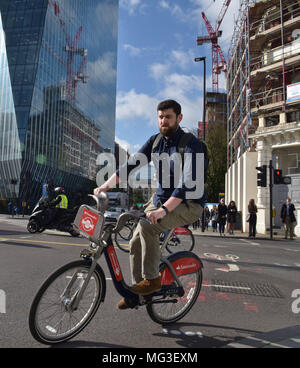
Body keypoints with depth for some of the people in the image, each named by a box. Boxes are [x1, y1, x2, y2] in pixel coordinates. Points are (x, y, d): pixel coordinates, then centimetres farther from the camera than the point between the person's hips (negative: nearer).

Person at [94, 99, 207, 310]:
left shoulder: (192, 145, -15)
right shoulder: (155, 141, 6)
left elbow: (189, 183, -27)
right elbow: (132, 163, -2)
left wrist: (163, 210, -38)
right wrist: (107, 185, -15)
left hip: (188, 204, -7)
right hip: (162, 199, 7)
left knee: (147, 225, -30)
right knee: (136, 242, -1)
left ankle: (152, 280, -12)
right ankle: (137, 291, 16)